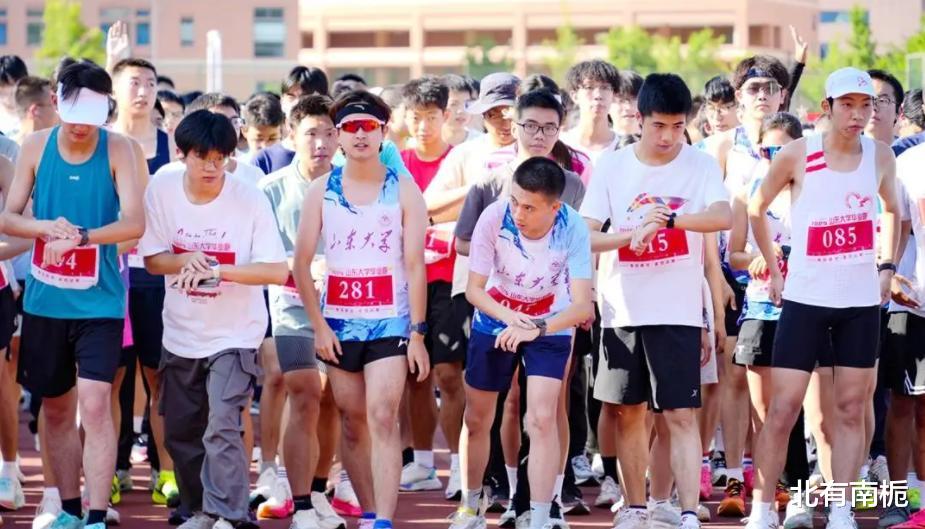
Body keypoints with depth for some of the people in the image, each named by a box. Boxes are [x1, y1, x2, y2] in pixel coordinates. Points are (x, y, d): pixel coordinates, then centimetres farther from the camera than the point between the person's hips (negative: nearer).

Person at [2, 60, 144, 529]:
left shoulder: (118, 150, -8)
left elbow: (134, 224, -16)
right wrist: (46, 227, -19)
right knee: (56, 408, 13)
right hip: (44, 301, 4)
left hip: (99, 302, -4)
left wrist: (78, 237, -29)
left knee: (95, 404, -14)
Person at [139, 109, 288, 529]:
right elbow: (151, 259, 0)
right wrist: (185, 261, -22)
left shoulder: (251, 200, -16)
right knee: (181, 433, 14)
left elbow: (278, 271, -17)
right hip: (180, 334, 4)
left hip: (234, 335, -4)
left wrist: (218, 270, -28)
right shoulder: (162, 191, -8)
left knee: (221, 428, -20)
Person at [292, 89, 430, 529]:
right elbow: (301, 262, 5)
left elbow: (415, 265, -2)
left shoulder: (403, 190, 0)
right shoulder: (321, 191, 5)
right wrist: (318, 325, -2)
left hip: (390, 323, -3)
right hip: (339, 323, 3)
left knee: (382, 419, -14)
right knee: (353, 424, 8)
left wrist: (418, 333, -7)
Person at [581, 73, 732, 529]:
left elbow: (723, 217, -19)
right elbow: (585, 237, -3)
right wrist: (635, 233, -19)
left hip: (678, 311, -2)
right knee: (628, 413, 9)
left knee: (681, 415, -7)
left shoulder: (700, 166, -2)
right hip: (623, 310, 2)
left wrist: (665, 219, -28)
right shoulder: (611, 167, 1)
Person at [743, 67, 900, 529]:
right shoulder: (798, 155, -6)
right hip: (804, 299, -3)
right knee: (782, 409, -5)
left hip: (861, 301, 3)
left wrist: (886, 265, 10)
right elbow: (756, 208, 7)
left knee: (850, 409, 3)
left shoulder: (880, 157, 2)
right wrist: (772, 269, 6)